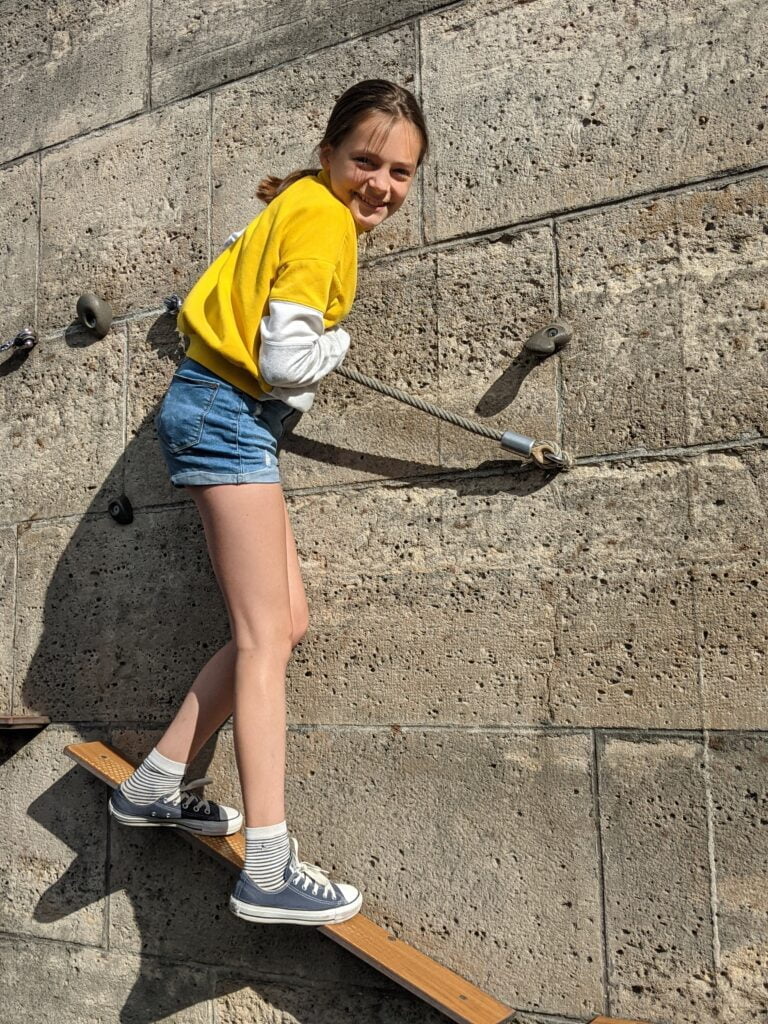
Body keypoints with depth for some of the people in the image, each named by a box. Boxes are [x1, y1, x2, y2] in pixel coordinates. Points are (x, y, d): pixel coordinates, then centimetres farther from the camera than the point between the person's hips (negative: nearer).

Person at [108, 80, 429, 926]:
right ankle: (268, 870, -13)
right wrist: (337, 342, 0)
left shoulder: (299, 204, 17)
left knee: (284, 622, 8)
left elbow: (226, 276, 32)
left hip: (235, 423, 10)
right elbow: (287, 364, -20)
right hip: (227, 418, -10)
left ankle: (154, 786, 15)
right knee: (264, 637, -14)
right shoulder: (322, 218, -12)